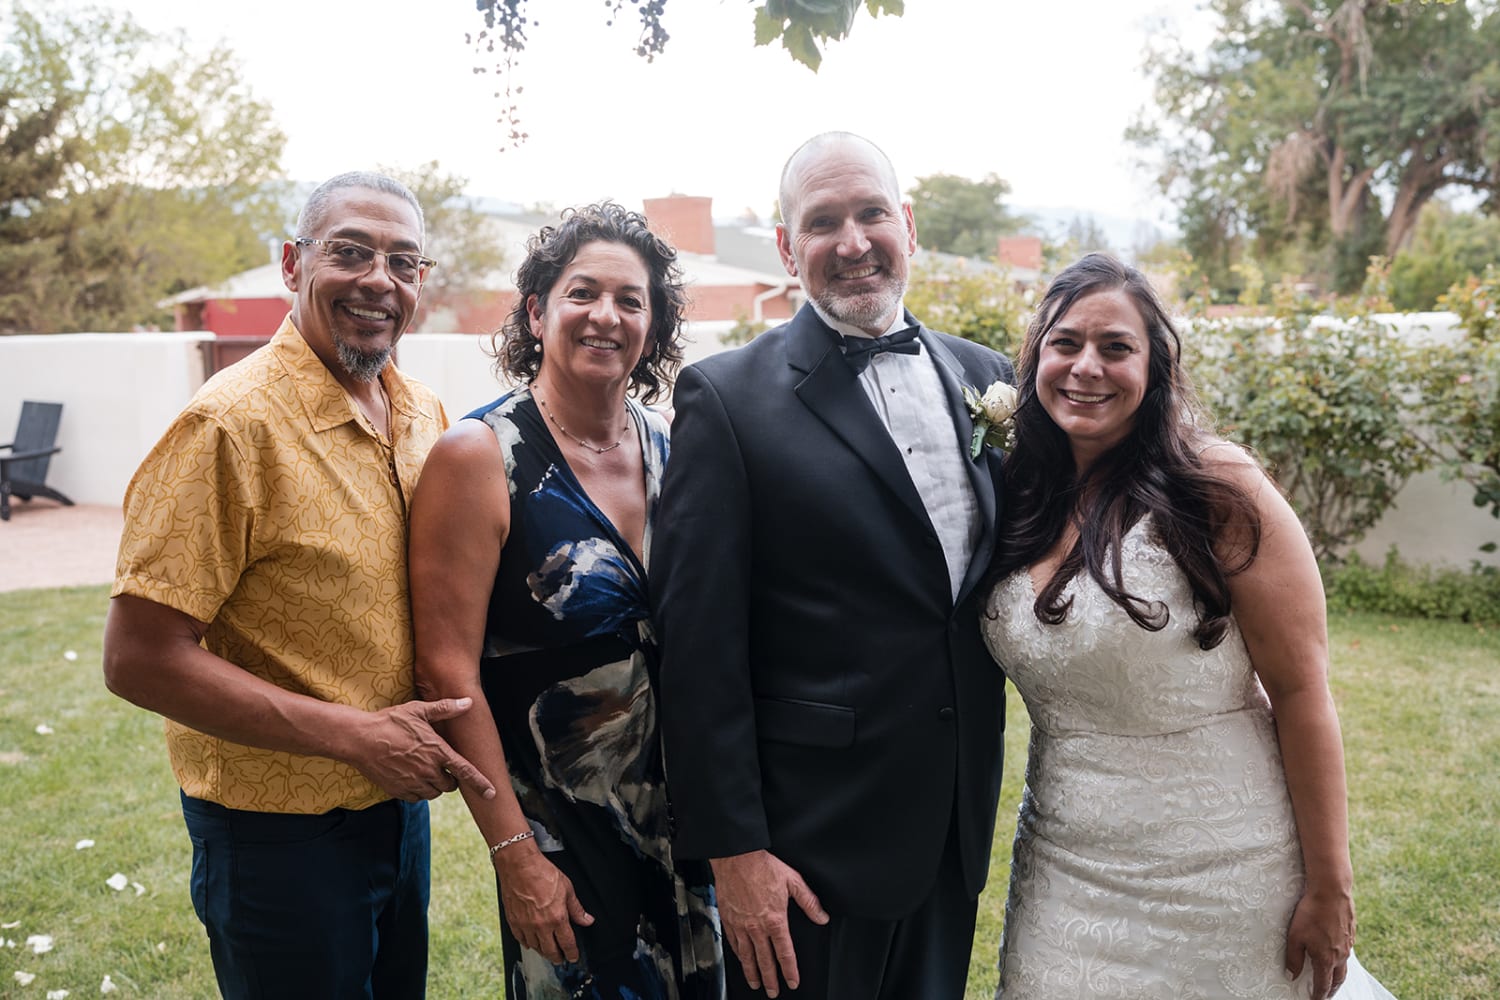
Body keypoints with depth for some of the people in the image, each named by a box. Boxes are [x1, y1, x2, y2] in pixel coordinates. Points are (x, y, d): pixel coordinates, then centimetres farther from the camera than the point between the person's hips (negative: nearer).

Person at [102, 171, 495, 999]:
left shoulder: (426, 417, 2)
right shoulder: (234, 423, -19)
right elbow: (139, 659, -21)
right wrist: (353, 735, -21)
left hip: (399, 801, 7)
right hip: (280, 830, -6)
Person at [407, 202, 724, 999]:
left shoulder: (667, 448, 0)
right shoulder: (480, 455, -16)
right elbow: (447, 672, -16)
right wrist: (514, 853, -16)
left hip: (681, 811, 5)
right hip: (561, 829, -5)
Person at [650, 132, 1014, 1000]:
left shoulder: (985, 376, 5)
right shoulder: (729, 398, -11)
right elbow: (699, 648, -13)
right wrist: (732, 850, -13)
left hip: (959, 825, 5)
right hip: (813, 836, -5)